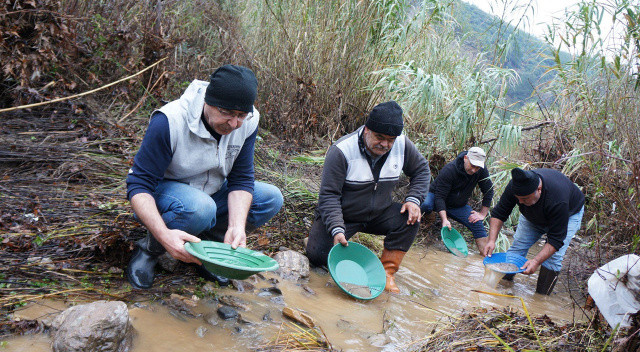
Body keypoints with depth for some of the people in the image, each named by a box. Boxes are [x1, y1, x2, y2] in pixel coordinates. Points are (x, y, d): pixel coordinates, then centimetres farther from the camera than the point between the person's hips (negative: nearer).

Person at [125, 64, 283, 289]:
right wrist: (164, 234, -44)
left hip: (211, 191, 6)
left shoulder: (249, 122, -15)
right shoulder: (170, 121, -29)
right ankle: (150, 249, -8)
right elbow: (138, 184, -28)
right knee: (200, 207, -39)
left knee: (272, 198, -14)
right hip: (162, 191, -5)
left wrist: (237, 226, -28)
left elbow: (241, 179, -10)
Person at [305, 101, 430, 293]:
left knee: (410, 218, -22)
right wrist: (337, 230, -35)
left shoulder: (402, 145, -12)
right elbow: (329, 195, -23)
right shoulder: (342, 150, -25)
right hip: (342, 215, -3)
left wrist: (414, 199, -11)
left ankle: (387, 272, -10)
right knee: (317, 255, -20)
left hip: (378, 213, 4)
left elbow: (421, 171, 6)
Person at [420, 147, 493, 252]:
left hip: (459, 206, 5)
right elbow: (440, 197, -32)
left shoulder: (482, 171, -15)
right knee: (426, 205, -38)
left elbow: (488, 192, -2)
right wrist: (444, 219, -42)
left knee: (478, 225, -12)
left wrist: (482, 214, -6)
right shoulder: (449, 170, -30)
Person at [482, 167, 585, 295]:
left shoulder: (558, 201, -45)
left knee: (553, 256, -17)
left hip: (569, 213, -4)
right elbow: (499, 213, -21)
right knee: (517, 246, -5)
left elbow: (556, 239, -39)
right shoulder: (515, 186, -33)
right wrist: (491, 240, -33)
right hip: (533, 214, 4)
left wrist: (536, 261, -48)